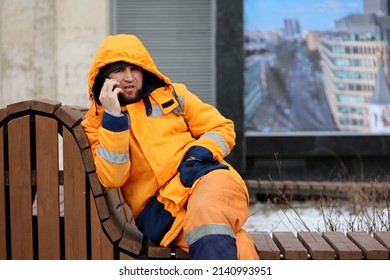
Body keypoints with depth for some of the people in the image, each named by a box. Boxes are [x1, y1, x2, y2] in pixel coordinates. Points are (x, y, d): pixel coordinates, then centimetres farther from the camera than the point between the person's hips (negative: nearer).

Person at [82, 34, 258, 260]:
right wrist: (114, 116, -8)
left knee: (206, 214, -39)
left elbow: (223, 129, 17)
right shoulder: (96, 122, 13)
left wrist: (197, 155, -3)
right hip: (159, 208, -1)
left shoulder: (173, 94, 18)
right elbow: (111, 178, -3)